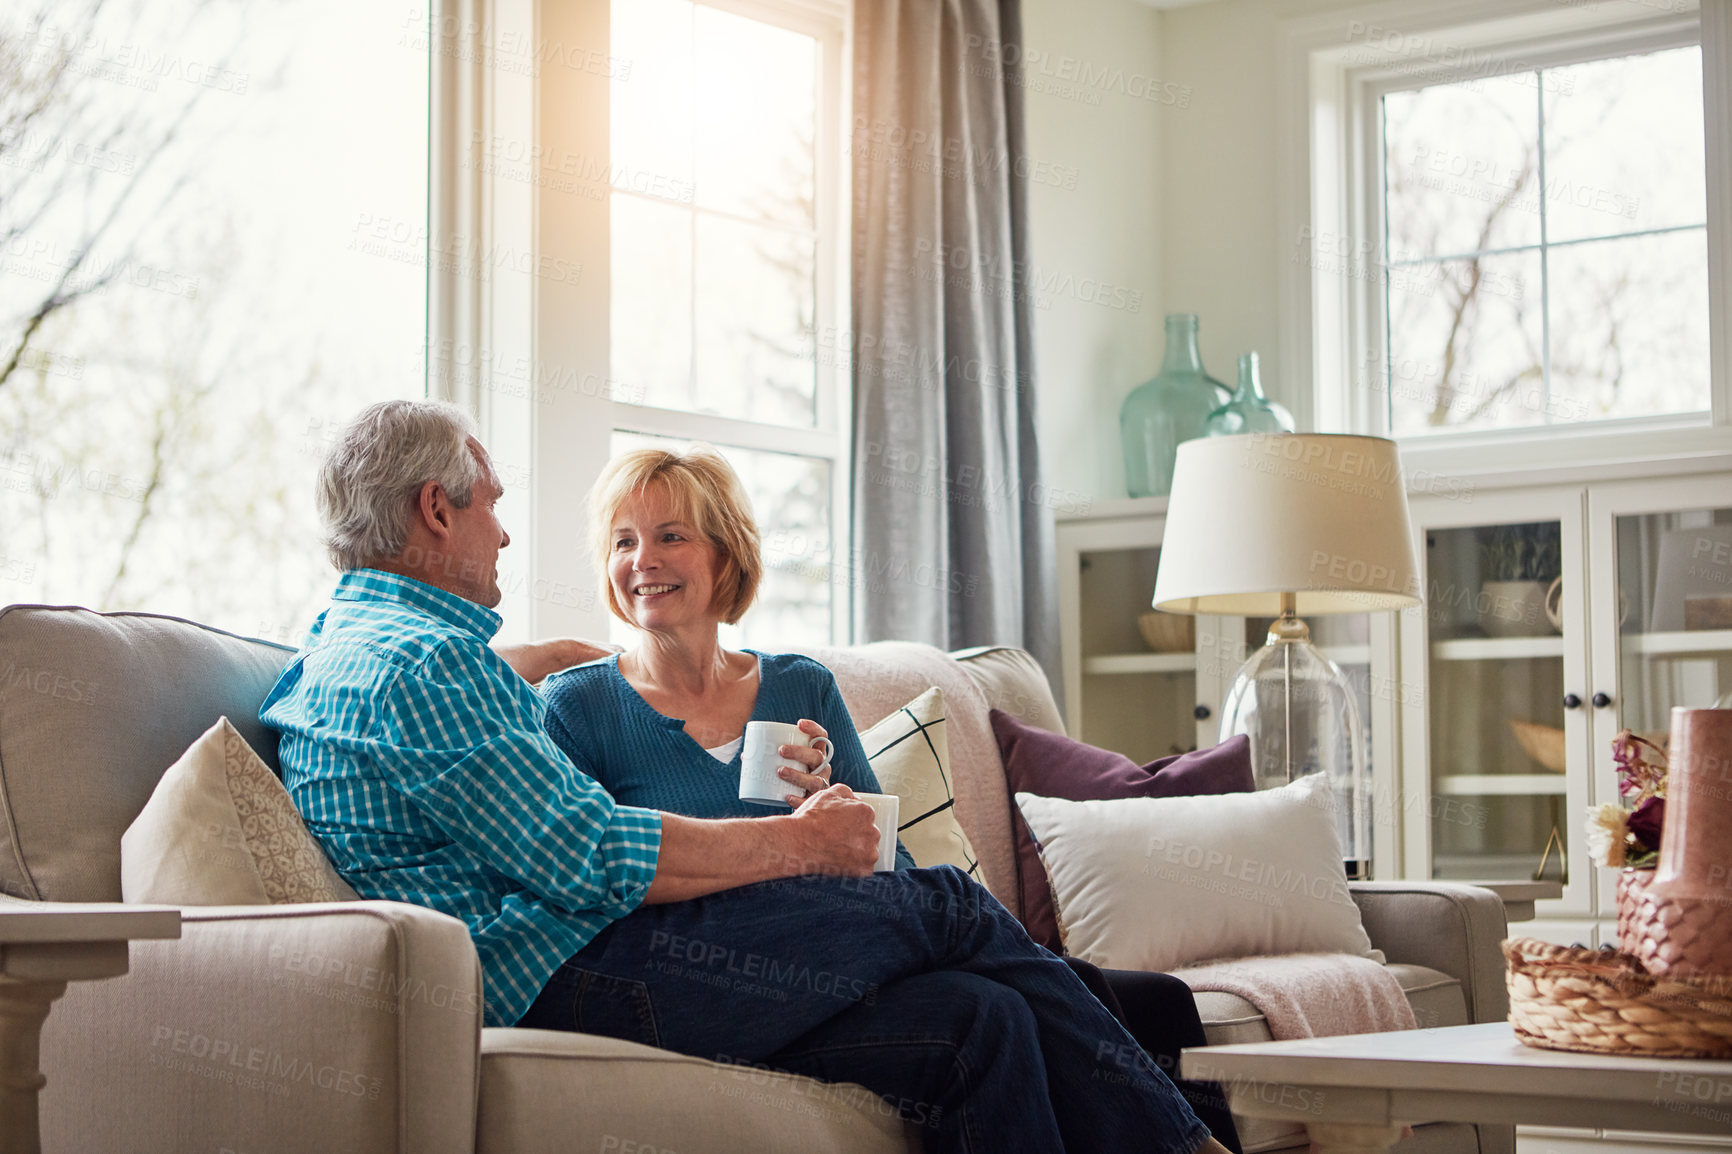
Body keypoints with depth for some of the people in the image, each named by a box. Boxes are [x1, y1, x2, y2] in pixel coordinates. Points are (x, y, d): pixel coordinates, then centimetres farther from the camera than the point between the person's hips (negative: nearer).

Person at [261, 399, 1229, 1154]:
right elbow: (596, 864, -19)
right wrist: (802, 842, -8)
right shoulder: (415, 665, -13)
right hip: (571, 978, -11)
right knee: (950, 908, -5)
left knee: (979, 1022, -3)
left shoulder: (352, 646, 23)